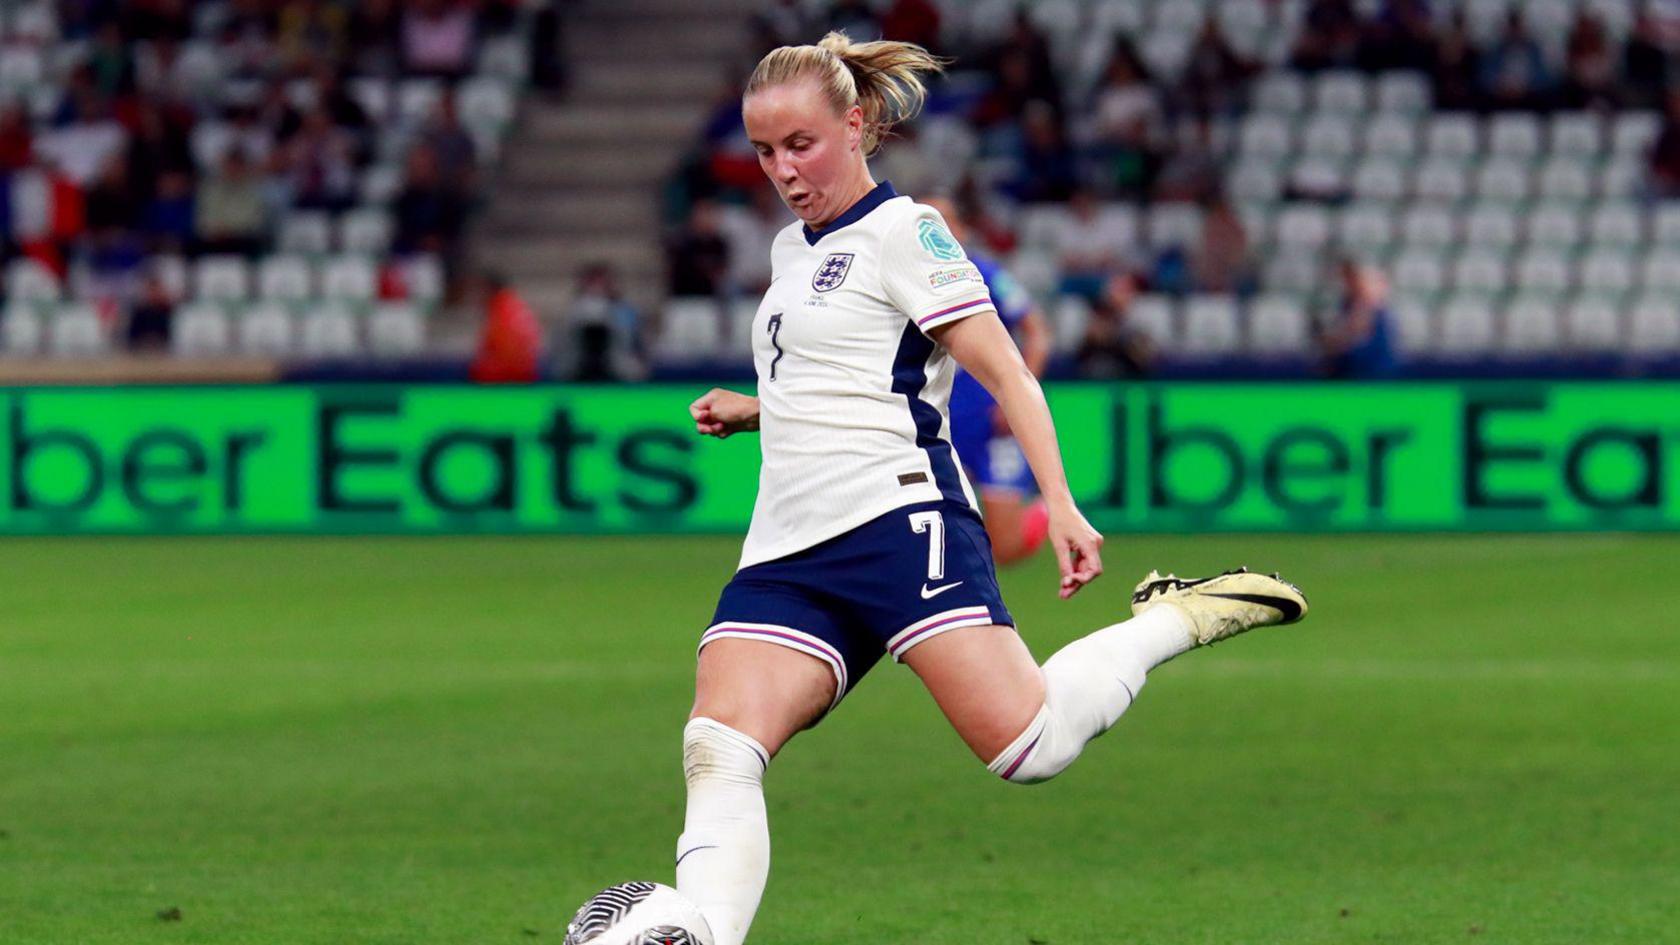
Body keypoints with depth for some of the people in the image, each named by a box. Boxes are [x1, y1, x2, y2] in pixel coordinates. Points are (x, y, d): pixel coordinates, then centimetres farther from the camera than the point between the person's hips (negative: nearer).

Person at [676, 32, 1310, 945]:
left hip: (897, 518, -7)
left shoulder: (902, 232, 0)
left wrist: (1059, 504, -14)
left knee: (1026, 745, -19)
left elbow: (1004, 373, -5)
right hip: (784, 557, 7)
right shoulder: (791, 250, 23)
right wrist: (752, 410, 23)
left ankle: (1172, 621, 6)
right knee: (717, 752, -16)